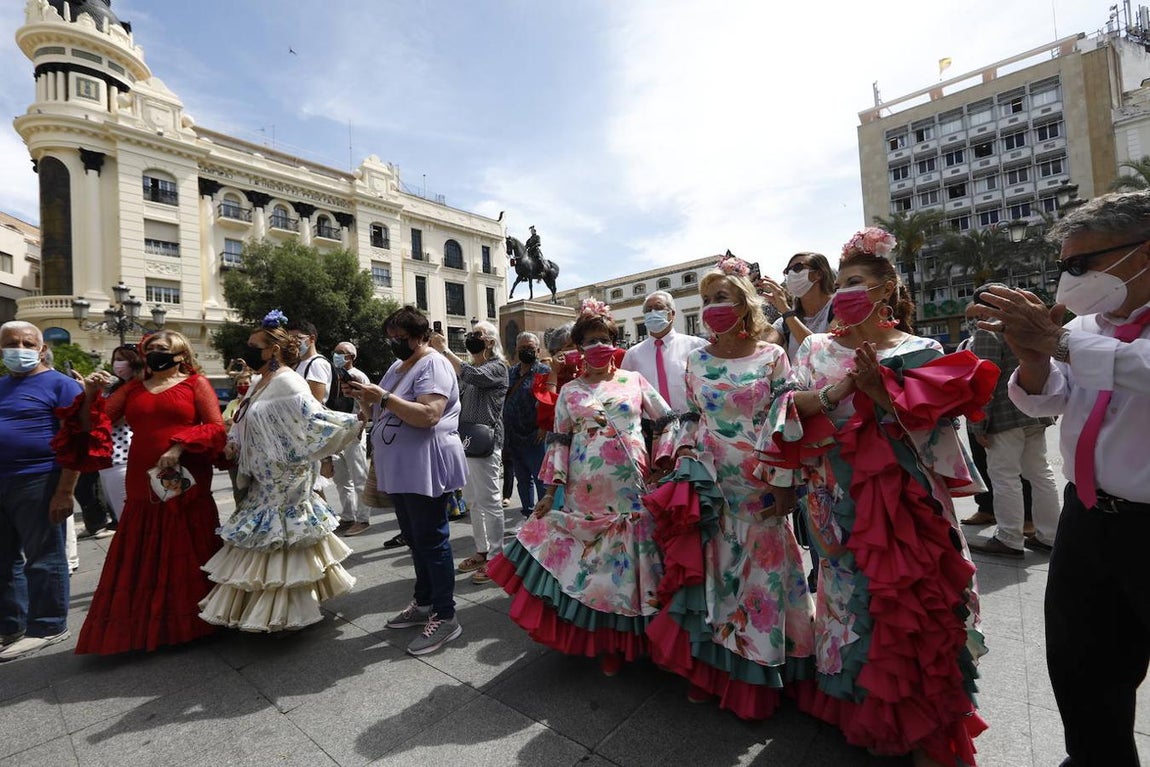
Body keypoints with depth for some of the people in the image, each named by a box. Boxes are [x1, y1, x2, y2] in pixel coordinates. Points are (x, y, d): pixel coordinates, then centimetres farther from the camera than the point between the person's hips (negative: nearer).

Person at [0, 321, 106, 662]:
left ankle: (46, 627, 14)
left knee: (43, 559, 2)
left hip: (38, 483, -7)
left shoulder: (59, 385, -7)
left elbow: (75, 441, -14)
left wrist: (64, 491, -19)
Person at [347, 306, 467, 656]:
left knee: (431, 541, -2)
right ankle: (424, 603, 33)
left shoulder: (433, 366, -14)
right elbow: (385, 412, 19)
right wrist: (366, 397, 1)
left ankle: (445, 616, 11)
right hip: (399, 470, 10)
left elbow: (427, 416, -27)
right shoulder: (397, 365, 16)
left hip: (425, 469, -10)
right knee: (415, 540, 18)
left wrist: (384, 397, -25)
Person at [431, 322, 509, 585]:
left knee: (489, 501, -1)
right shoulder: (468, 367, 19)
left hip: (484, 442, -9)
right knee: (473, 501, 15)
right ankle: (481, 551, 28)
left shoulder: (497, 367, -7)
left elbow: (473, 376, -27)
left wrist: (444, 350, -22)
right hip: (465, 441, 9)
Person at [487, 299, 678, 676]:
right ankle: (597, 638, 28)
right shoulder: (569, 391, 8)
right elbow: (559, 441, 5)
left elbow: (668, 421, 10)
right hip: (584, 494, 1)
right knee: (586, 563, 5)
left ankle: (621, 638, 27)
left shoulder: (634, 381, 6)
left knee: (626, 559, 5)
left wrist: (662, 461, 0)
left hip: (630, 491, 0)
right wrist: (551, 489, -1)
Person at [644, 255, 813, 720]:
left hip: (759, 488, -2)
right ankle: (709, 669, 28)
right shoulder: (696, 360, 5)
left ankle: (756, 680, 29)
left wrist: (785, 484, -8)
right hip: (709, 485, 2)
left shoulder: (772, 357, -2)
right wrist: (685, 457, -3)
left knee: (760, 571, 7)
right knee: (710, 569, 8)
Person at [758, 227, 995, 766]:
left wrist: (881, 391, -19)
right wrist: (835, 393, -19)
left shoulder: (920, 351, 1)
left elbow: (935, 421, -7)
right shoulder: (817, 349, 4)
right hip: (841, 499, 1)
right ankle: (856, 706, 35)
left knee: (910, 598, 5)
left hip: (906, 499, -1)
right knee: (852, 593, 12)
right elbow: (788, 407, -5)